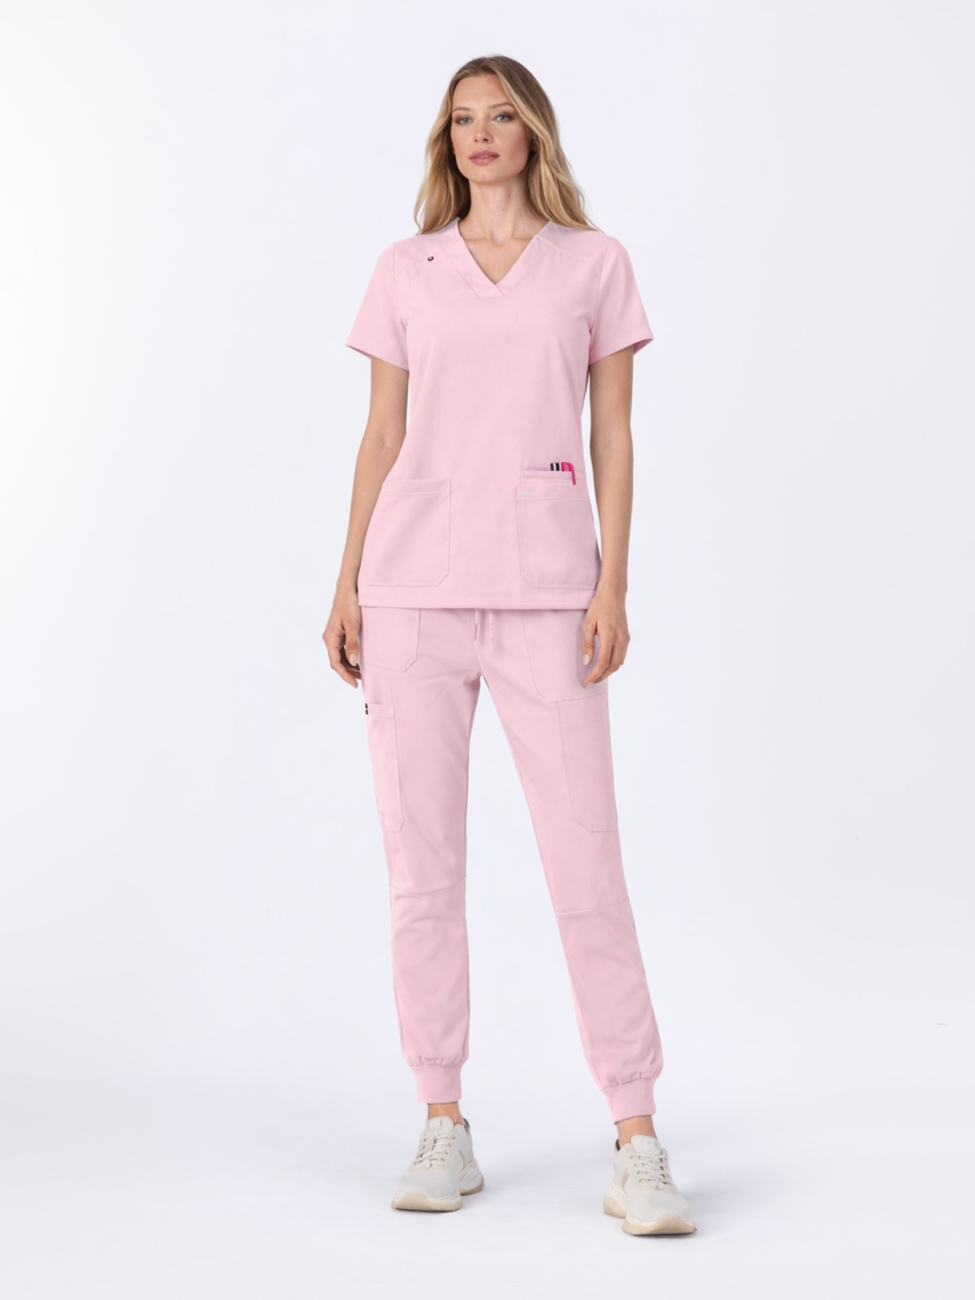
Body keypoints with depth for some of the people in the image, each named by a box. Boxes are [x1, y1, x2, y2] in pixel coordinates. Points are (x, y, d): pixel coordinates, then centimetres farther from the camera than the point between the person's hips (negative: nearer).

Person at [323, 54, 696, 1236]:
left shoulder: (594, 264, 9)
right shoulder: (405, 272, 12)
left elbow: (612, 438, 6)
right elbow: (381, 437, 12)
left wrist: (613, 584, -5)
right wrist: (347, 586, 4)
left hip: (545, 591, -2)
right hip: (414, 591, 2)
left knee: (585, 865, -6)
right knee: (422, 867, 3)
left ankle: (637, 1147, 1)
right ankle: (444, 1131, 14)